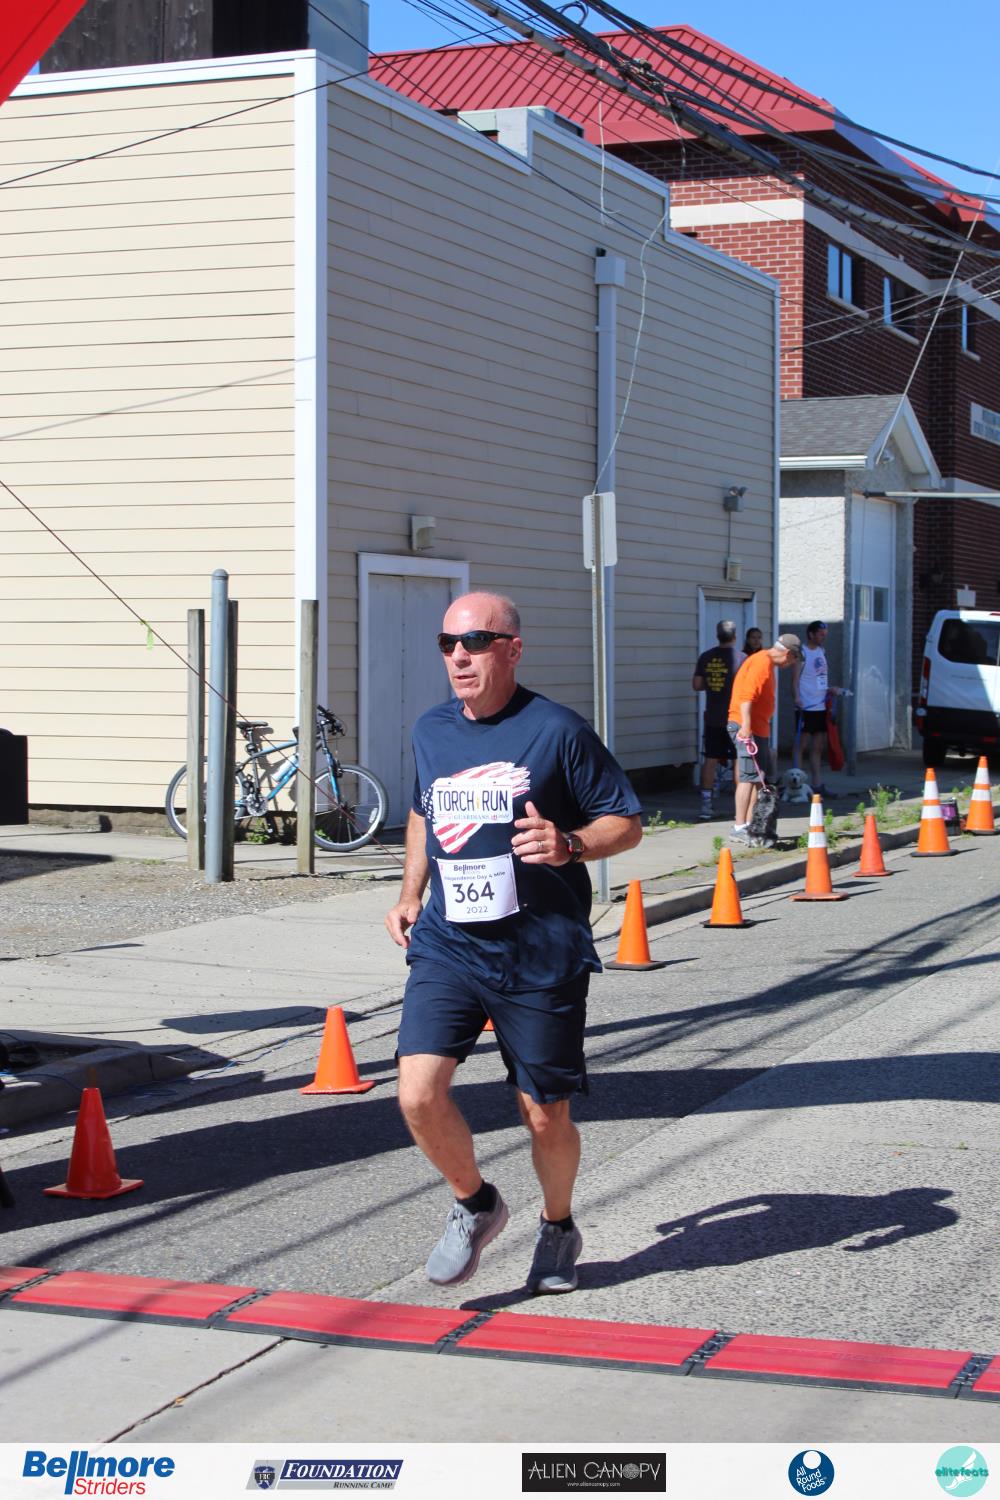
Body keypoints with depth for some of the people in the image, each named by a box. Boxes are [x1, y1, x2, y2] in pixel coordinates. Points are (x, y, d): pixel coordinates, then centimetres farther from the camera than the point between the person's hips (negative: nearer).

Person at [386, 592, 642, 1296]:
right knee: (419, 1093, -13)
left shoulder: (558, 730, -7)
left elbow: (627, 823, -2)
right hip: (446, 945, 4)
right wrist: (411, 894, 15)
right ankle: (475, 1204, 14)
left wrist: (569, 845, -21)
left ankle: (558, 1228, 35)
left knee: (546, 1113, 6)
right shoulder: (431, 732, 9)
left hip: (540, 954, -3)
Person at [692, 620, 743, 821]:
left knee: (710, 760, 6)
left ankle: (706, 806, 3)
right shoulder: (741, 658, -10)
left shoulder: (705, 657, 2)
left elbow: (697, 685, 5)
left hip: (712, 718, 3)